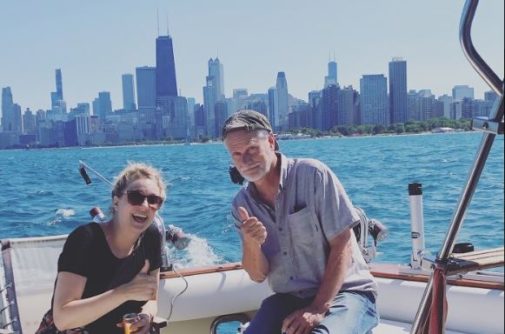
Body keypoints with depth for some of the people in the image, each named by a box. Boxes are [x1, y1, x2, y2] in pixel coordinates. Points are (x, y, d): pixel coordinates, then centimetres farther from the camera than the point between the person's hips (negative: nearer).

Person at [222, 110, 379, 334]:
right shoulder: (242, 204, 2)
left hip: (344, 292, -5)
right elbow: (258, 275, 3)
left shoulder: (312, 175, -12)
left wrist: (319, 309, -18)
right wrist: (252, 245, -20)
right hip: (289, 299, 5)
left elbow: (342, 245, -12)